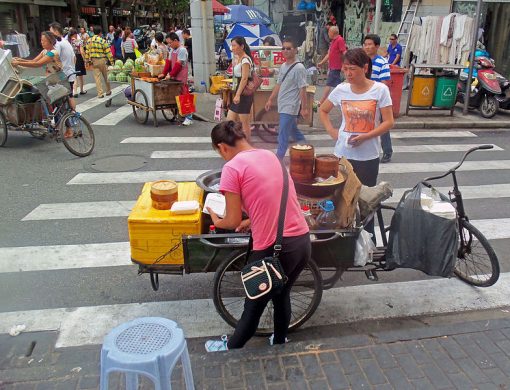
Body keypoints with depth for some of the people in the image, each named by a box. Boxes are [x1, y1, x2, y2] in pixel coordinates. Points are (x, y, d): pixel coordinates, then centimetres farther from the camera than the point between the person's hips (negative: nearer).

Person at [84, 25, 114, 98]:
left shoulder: (89, 41, 4)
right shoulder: (103, 41, -10)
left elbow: (87, 51, 8)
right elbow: (108, 52, -10)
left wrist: (88, 60, 17)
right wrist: (111, 60, -5)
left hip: (94, 61, 3)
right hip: (102, 60, -3)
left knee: (97, 77, 5)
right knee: (106, 76, 12)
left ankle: (100, 93, 2)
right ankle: (108, 91, 24)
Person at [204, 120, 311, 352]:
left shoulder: (232, 168, -9)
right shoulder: (269, 155, 11)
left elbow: (233, 221, -6)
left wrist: (216, 222, 15)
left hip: (274, 248, -6)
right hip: (303, 241, 6)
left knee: (254, 305, 18)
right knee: (281, 296, 30)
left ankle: (231, 349, 42)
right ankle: (279, 343, 51)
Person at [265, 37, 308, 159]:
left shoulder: (299, 68, -14)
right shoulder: (283, 66, 10)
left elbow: (302, 89, -15)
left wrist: (304, 108, -17)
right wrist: (270, 100, 17)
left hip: (290, 107, -8)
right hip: (283, 105, 9)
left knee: (283, 136, -7)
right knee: (293, 130, 19)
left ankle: (278, 159, 0)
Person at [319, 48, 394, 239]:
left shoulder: (380, 90, -8)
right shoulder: (341, 89, 0)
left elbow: (388, 122, -8)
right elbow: (323, 110, 14)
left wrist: (365, 136, -20)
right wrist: (332, 131, 2)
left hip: (368, 156, -2)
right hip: (343, 153, 2)